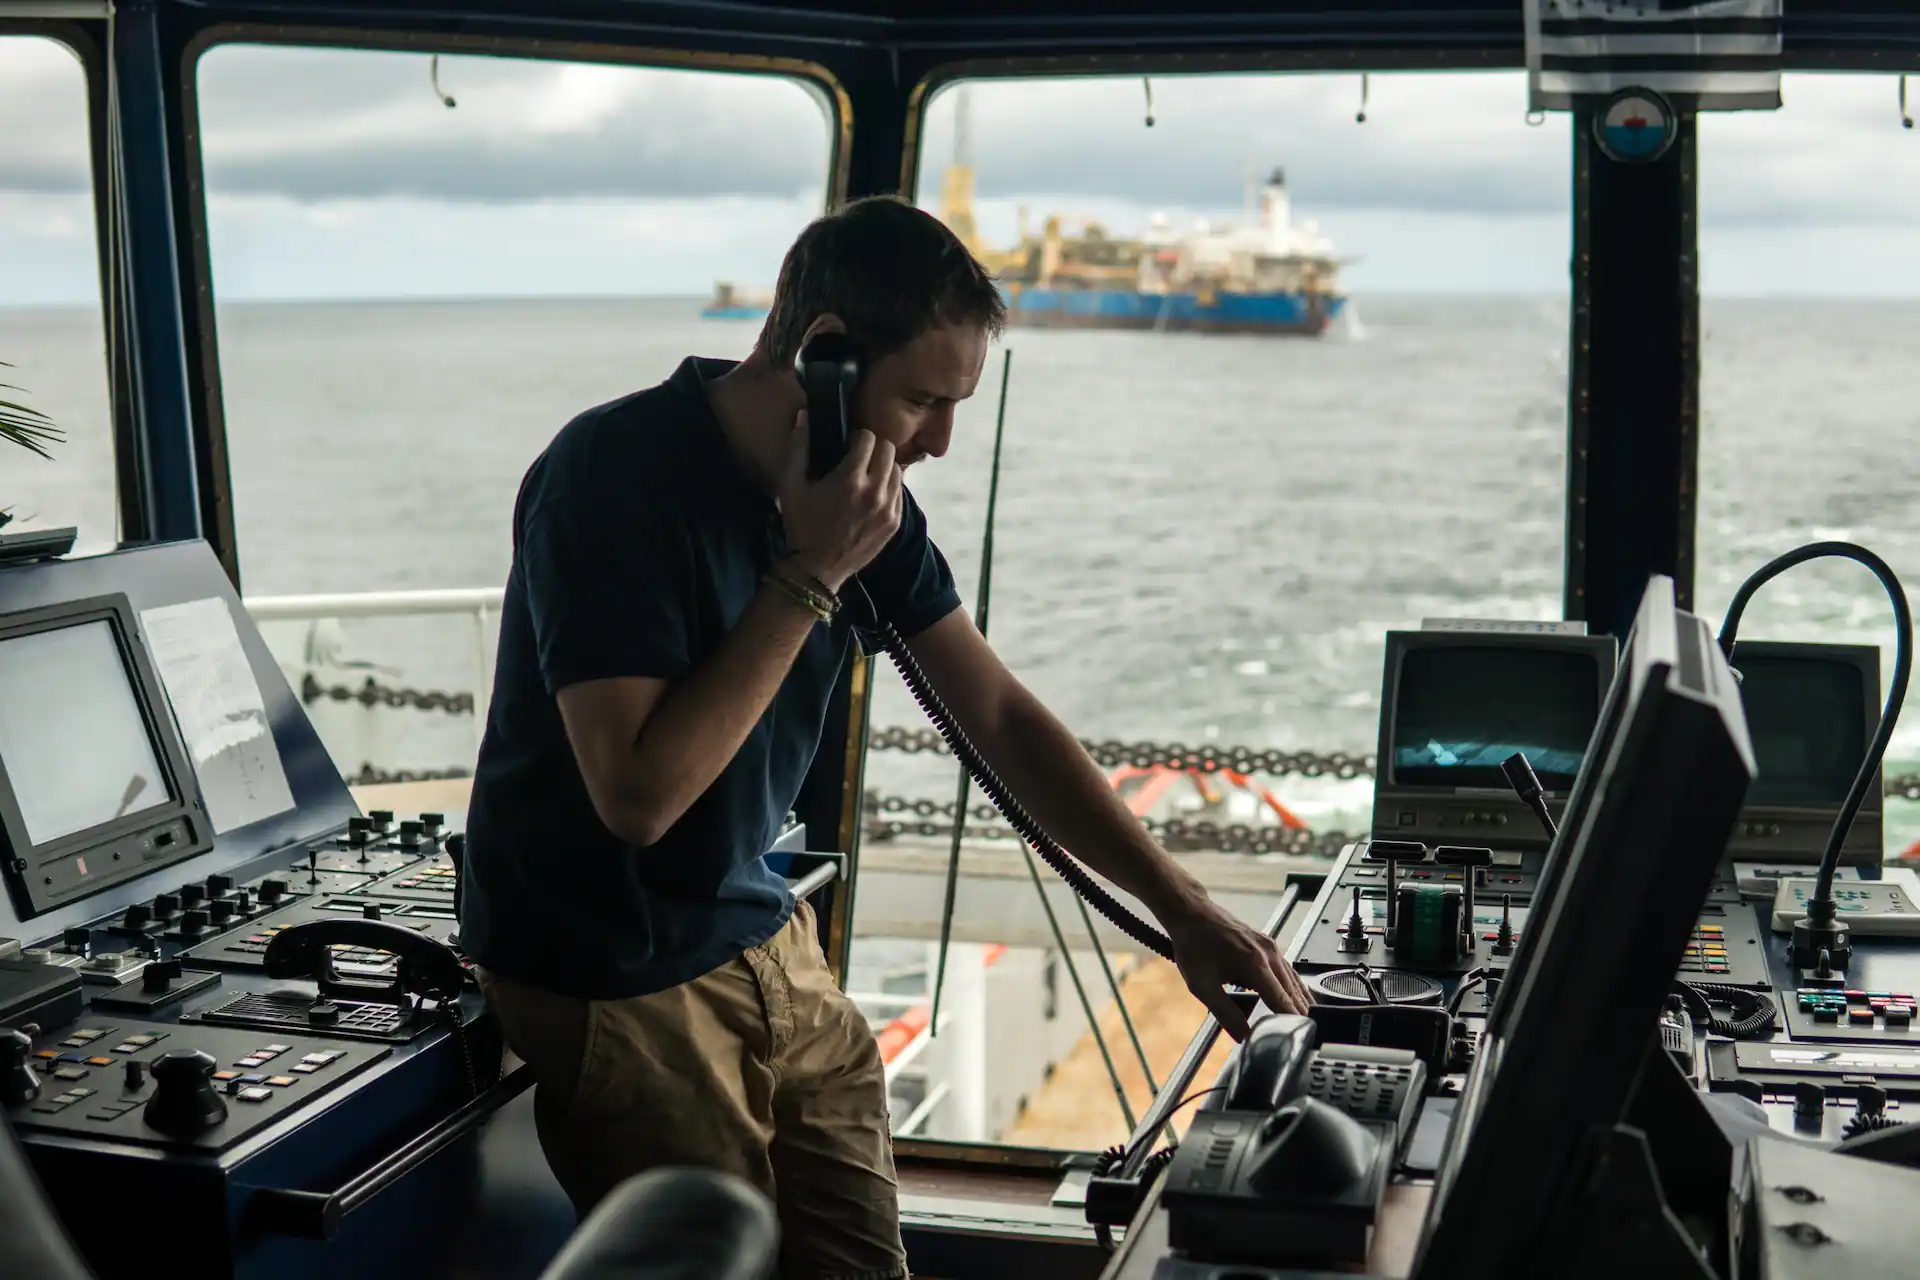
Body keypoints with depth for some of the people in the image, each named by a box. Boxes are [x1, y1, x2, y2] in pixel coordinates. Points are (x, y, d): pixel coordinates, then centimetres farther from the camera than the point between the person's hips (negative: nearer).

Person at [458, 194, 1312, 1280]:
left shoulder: (867, 497, 0)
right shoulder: (613, 478, -22)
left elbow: (1002, 716, 4)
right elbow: (640, 794, -28)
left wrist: (1183, 907, -2)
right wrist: (810, 576, -25)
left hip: (768, 944, 6)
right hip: (616, 984, -6)